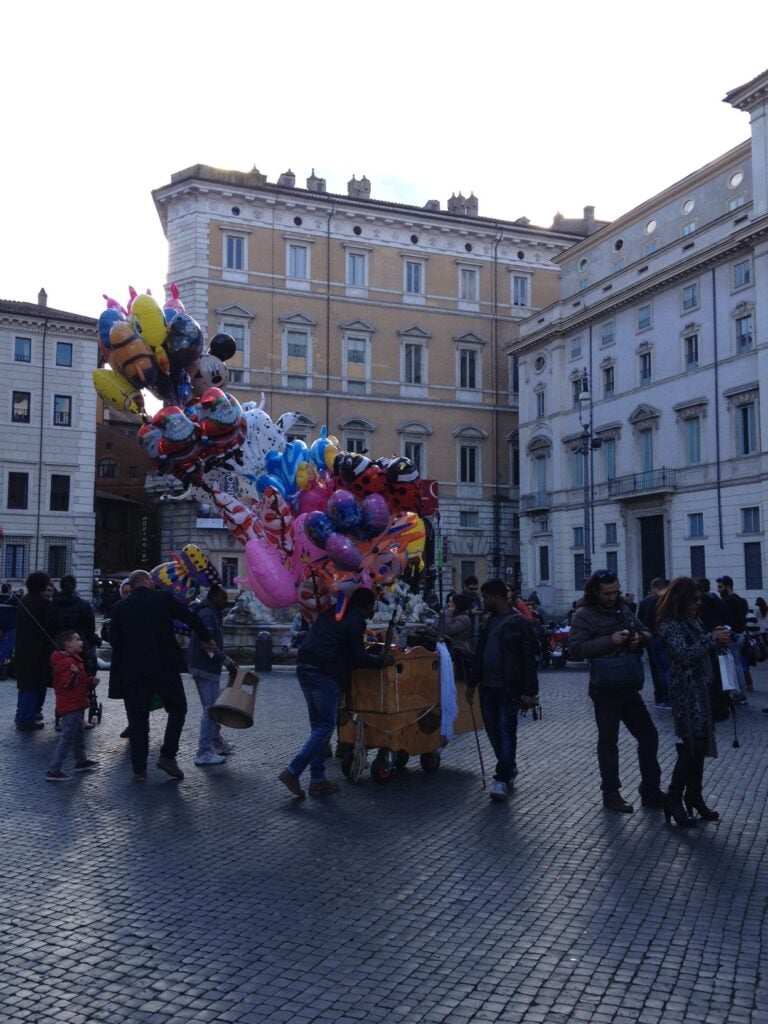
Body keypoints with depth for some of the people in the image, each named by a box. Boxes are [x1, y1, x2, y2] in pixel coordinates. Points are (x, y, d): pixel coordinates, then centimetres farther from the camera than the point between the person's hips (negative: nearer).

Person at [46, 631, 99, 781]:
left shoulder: (74, 659, 16)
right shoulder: (64, 662, -17)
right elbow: (66, 684, -26)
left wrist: (91, 681, 8)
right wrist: (73, 673, -41)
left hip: (77, 704, 11)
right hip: (69, 706, -11)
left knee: (78, 734, 22)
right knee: (67, 737, -10)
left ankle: (81, 760, 38)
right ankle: (54, 771, -8)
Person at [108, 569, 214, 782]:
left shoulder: (119, 607, 5)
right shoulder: (163, 598, 0)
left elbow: (113, 639, 6)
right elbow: (190, 618, 4)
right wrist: (207, 639, 18)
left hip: (132, 670, 2)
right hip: (164, 667, -2)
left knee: (138, 718, 8)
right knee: (177, 708, 13)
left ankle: (139, 768, 9)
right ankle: (167, 755, 1)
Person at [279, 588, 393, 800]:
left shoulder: (331, 613, 19)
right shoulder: (355, 621, -6)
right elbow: (358, 657, -7)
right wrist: (381, 660, 8)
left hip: (304, 667, 9)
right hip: (325, 673, -9)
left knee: (317, 724, 14)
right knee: (326, 725, -1)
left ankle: (317, 780, 14)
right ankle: (293, 772, -10)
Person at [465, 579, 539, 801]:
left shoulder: (519, 623, -8)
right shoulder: (487, 621, 13)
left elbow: (529, 660, -10)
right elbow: (479, 655, 19)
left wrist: (529, 691, -14)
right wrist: (472, 683, 16)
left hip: (509, 688, -7)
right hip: (487, 687, 7)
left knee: (506, 732, -5)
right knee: (493, 731, 10)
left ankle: (502, 778, -3)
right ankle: (509, 769, 25)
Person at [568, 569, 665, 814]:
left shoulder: (622, 608, 10)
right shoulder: (584, 615, -10)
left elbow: (647, 633, 17)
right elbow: (575, 649, -20)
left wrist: (640, 638, -7)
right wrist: (610, 641, -24)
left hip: (628, 685, 7)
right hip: (605, 688, -7)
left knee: (648, 735, 9)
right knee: (608, 741, 4)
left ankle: (650, 791, 21)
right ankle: (611, 794, 16)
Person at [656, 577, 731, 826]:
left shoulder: (693, 620, 13)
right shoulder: (670, 624, -13)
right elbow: (683, 654, -23)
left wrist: (717, 639, 6)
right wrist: (712, 638, -19)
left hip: (702, 688, 8)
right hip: (686, 690, -8)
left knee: (700, 744, 10)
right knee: (691, 745, -10)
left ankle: (694, 796, 20)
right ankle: (674, 800, -1)